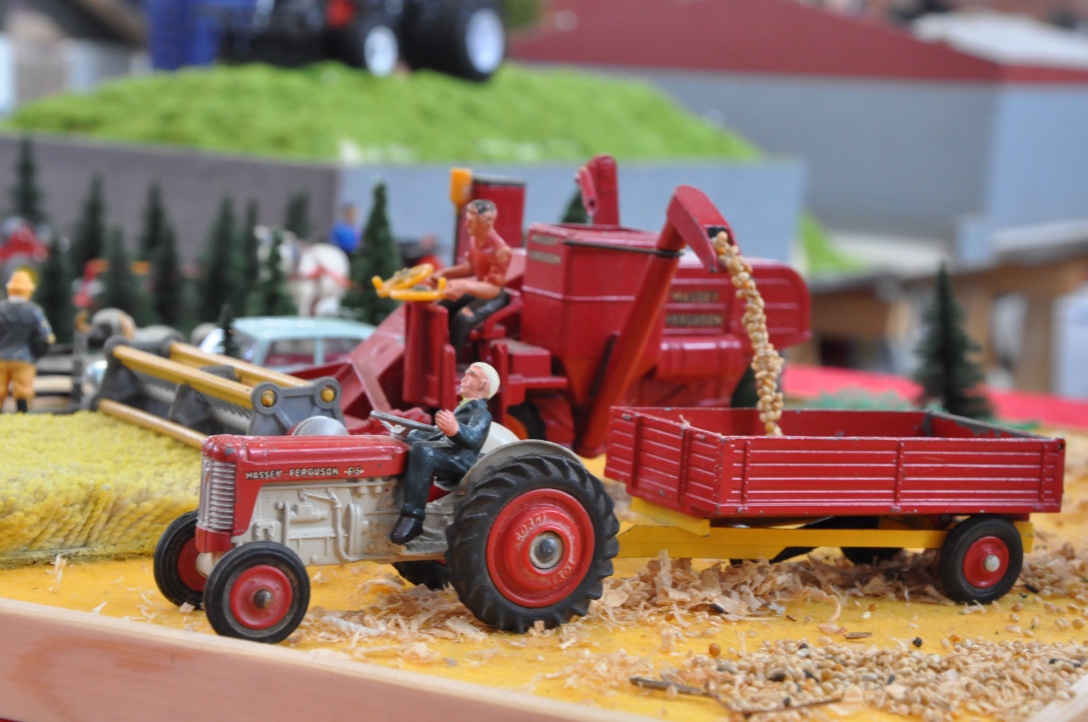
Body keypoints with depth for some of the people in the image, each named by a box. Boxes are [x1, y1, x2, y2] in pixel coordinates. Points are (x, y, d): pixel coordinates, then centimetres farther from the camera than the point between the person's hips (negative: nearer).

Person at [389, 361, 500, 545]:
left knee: (422, 450, -37)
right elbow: (440, 434, 39)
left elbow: (473, 437, -20)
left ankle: (413, 517, -44)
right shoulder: (463, 409, 33)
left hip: (461, 462, -10)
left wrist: (455, 429, -43)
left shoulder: (481, 414, 3)